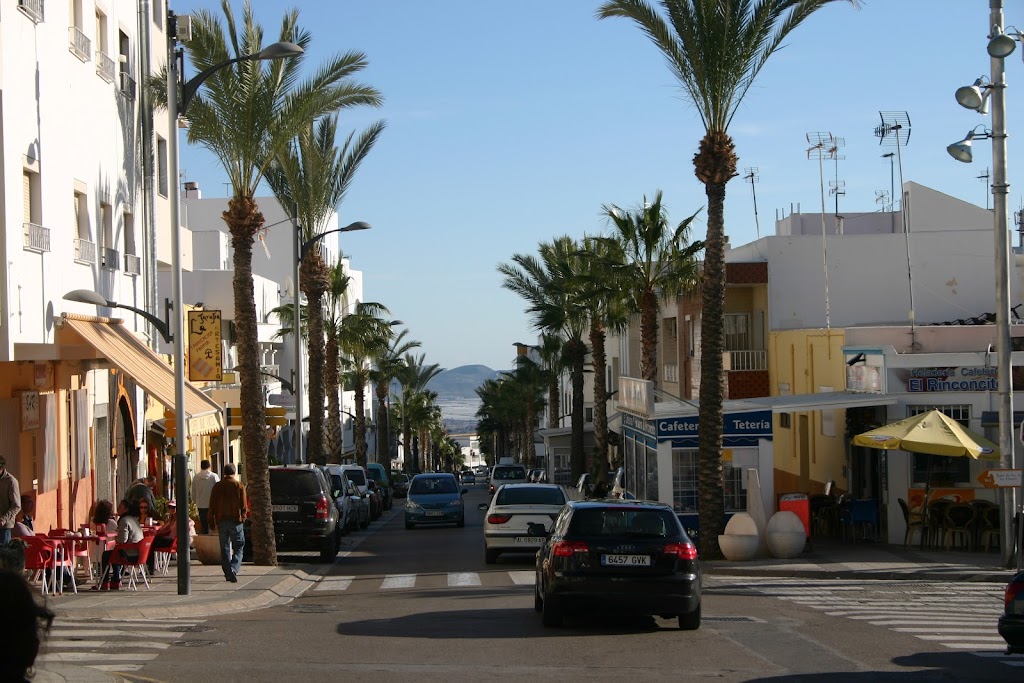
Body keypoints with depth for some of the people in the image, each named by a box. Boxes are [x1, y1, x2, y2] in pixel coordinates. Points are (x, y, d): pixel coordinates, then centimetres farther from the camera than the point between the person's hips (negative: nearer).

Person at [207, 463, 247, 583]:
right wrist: (243, 517, 14)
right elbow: (244, 505, -3)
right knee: (238, 548, 2)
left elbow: (212, 506, 5)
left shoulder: (217, 486, 4)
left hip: (221, 520, 3)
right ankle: (233, 569, -18)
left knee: (225, 549, 9)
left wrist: (212, 522, 11)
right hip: (235, 521, -3)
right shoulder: (239, 486, -3)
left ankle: (228, 574, 8)